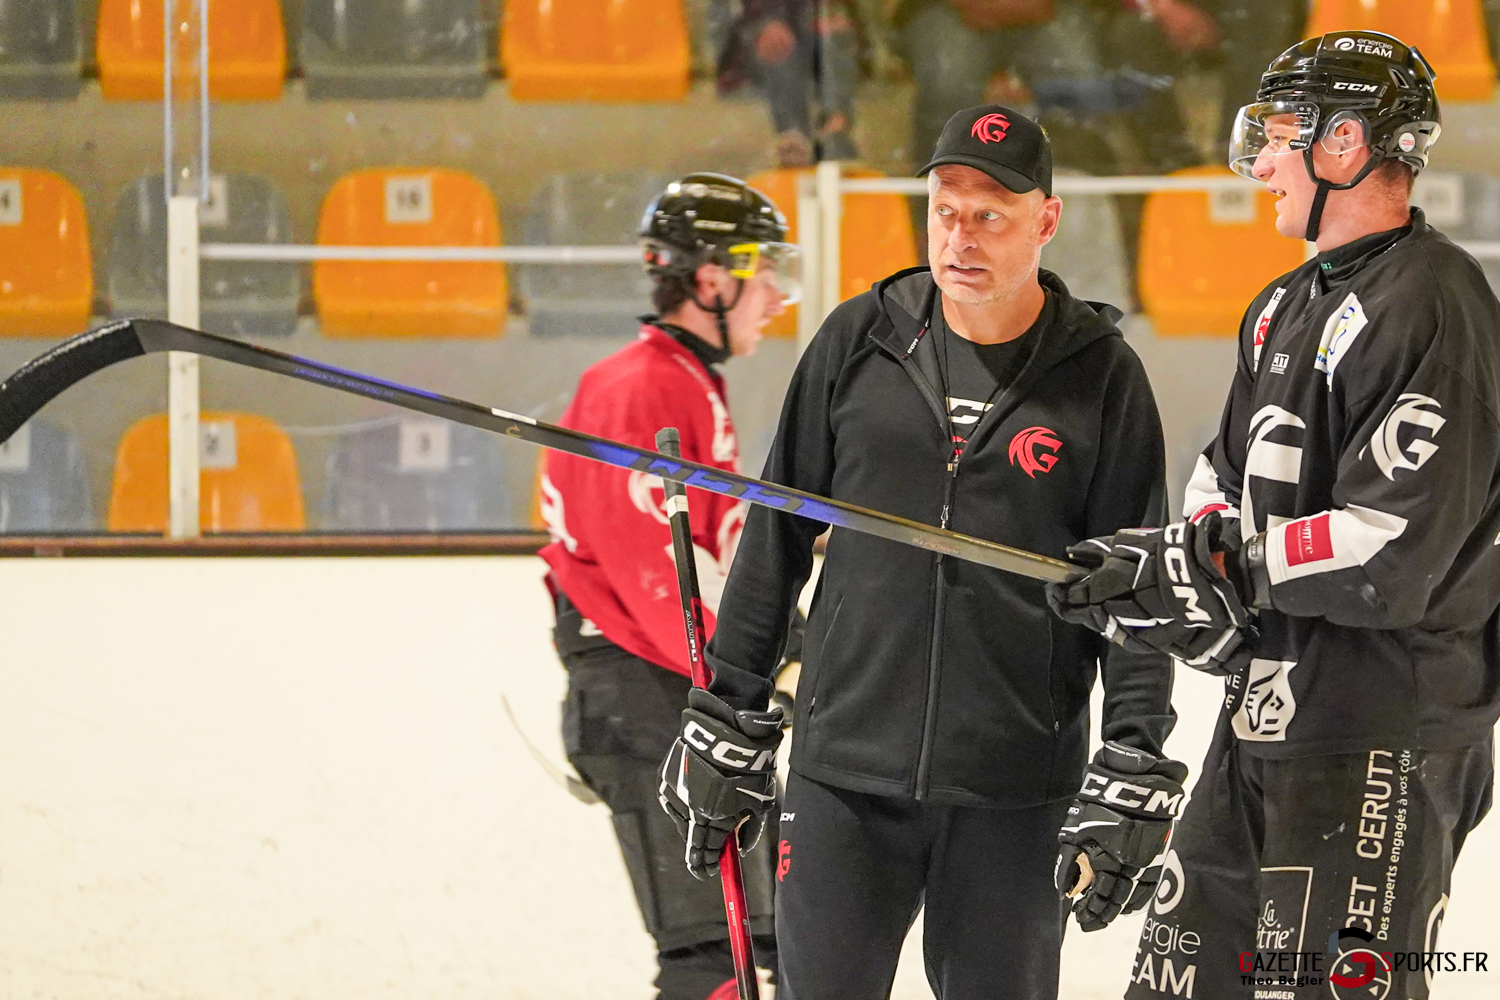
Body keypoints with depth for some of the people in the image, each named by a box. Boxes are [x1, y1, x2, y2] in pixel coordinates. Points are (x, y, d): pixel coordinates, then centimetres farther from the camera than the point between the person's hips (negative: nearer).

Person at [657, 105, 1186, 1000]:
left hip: (1015, 793, -1)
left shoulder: (1101, 377, 0)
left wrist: (1135, 768, -7)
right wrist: (725, 721, 9)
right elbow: (777, 540, 11)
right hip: (844, 774, 1)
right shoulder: (859, 344, 5)